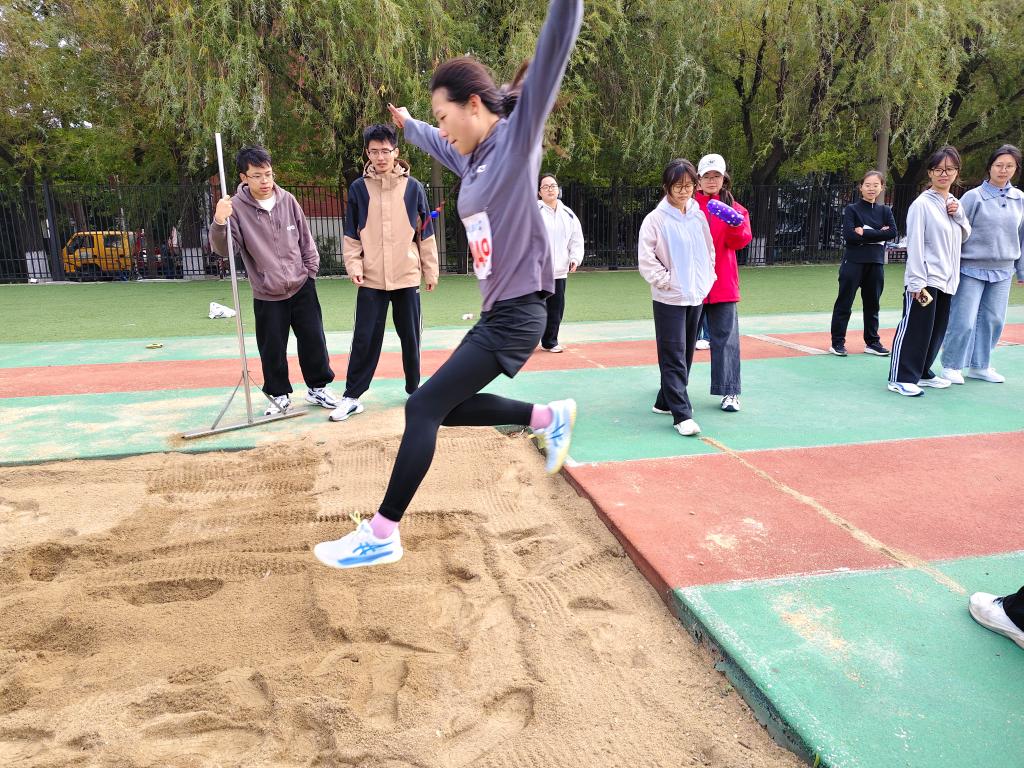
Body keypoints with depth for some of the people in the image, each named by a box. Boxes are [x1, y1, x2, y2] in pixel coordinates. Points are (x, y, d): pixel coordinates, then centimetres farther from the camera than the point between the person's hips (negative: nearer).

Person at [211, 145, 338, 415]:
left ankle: (318, 387, 26)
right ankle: (279, 395, 24)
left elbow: (305, 239, 7)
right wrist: (219, 222, -35)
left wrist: (311, 270, 8)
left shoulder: (287, 200, -3)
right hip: (266, 295, -2)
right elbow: (224, 249, -17)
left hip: (302, 287, 2)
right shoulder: (236, 207, -11)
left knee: (313, 340, 7)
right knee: (273, 349, 5)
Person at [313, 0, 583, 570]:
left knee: (425, 407, -8)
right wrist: (406, 123, 54)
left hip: (517, 314, -9)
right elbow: (437, 142, 37)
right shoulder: (474, 157, 14)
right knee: (449, 407, 14)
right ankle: (549, 417, 23)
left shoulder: (519, 134, -7)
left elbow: (554, 50, -18)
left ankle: (383, 535, 2)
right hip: (496, 312, 9)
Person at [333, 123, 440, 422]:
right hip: (371, 278, 0)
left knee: (410, 336, 9)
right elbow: (351, 234, 6)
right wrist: (354, 266, -6)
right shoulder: (359, 188, 3)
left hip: (407, 276, 0)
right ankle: (352, 396, 8)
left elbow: (425, 233, 5)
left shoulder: (413, 187, 2)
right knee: (365, 339, 0)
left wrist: (430, 271, 5)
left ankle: (414, 389, 24)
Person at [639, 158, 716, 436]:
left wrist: (707, 279, 8)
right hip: (669, 298, -6)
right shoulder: (656, 219, -8)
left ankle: (666, 401, 25)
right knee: (673, 356, -8)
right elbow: (645, 258, -10)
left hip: (696, 297, 6)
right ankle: (682, 414, -6)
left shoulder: (698, 216, 8)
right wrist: (665, 280, -12)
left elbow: (709, 250, 17)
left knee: (686, 354, 12)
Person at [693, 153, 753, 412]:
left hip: (722, 282, 0)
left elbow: (742, 241, -6)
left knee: (725, 336, -2)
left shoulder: (734, 208, 6)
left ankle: (730, 392, 4)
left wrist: (736, 225, -24)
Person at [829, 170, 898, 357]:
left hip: (876, 263, 4)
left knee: (872, 304, 11)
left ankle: (872, 342, 20)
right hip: (853, 262, -3)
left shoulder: (885, 210, 10)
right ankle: (837, 342, 6)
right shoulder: (852, 209, 0)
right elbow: (849, 235, -14)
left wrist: (864, 233, -12)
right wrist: (878, 234, -11)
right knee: (844, 303, 0)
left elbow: (893, 233, -6)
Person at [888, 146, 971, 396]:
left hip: (946, 280, 8)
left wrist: (959, 215, 0)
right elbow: (915, 244, -14)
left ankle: (922, 372, 23)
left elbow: (965, 236, 19)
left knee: (937, 329, 11)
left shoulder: (954, 203, 15)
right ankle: (901, 377, -3)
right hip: (924, 281, -8)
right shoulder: (923, 204, -8)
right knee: (915, 328, -8)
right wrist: (918, 282, -20)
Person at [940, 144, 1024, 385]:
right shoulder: (974, 197, -7)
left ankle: (980, 366, 22)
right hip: (972, 269, -5)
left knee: (993, 320, 9)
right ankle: (952, 365, 9)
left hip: (1002, 271, 5)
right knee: (964, 321, -4)